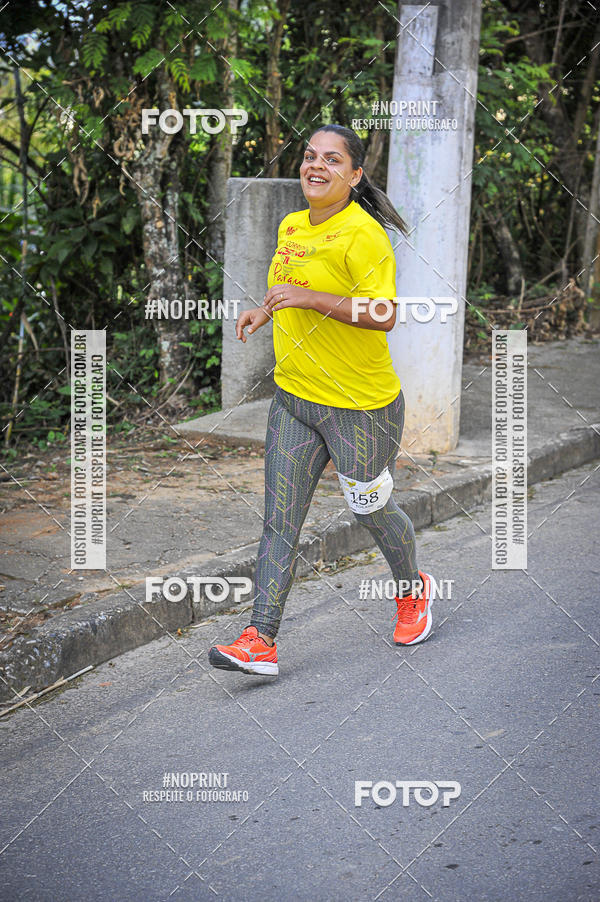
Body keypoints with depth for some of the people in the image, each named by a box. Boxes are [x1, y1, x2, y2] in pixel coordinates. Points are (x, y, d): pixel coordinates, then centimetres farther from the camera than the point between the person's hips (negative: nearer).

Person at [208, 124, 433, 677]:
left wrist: (310, 299, -31)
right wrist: (266, 310, 10)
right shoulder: (291, 227, 9)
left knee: (372, 511, 12)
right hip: (293, 397, 7)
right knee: (279, 520, 0)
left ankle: (413, 590, 42)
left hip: (361, 406, -7)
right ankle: (261, 641, -1)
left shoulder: (363, 233, -16)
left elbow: (384, 315, -25)